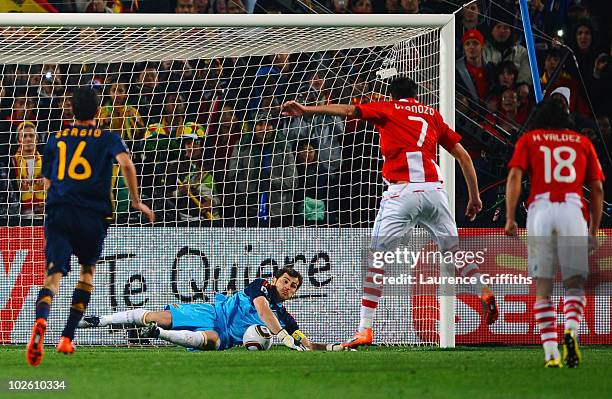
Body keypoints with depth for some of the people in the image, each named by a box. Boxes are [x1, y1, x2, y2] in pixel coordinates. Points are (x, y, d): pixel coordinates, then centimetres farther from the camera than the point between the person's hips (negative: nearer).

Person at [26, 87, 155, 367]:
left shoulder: (56, 139, 18)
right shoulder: (108, 139, 9)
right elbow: (126, 163, -10)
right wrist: (136, 202, -1)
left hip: (58, 211, 1)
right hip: (93, 215, -1)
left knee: (53, 275, -11)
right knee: (88, 271, 23)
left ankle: (40, 321, -44)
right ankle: (67, 338, 16)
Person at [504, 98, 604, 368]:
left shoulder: (528, 140, 17)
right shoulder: (582, 143, 21)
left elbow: (515, 176, 1)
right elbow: (597, 189, 16)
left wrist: (510, 218, -4)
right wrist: (594, 231, 21)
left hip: (540, 210, 0)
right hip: (573, 210, 0)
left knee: (542, 288, 5)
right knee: (575, 283, 3)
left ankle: (551, 353, -5)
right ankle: (571, 330, -25)